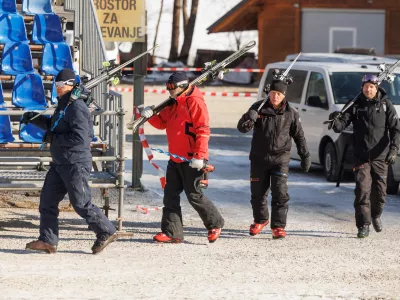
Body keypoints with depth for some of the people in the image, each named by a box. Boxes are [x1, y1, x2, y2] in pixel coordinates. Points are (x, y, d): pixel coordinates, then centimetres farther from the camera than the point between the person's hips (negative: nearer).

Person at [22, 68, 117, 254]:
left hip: (76, 164, -10)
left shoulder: (76, 107, -17)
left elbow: (79, 137, -26)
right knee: (47, 200, 6)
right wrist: (33, 118, 15)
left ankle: (106, 232, 10)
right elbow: (52, 125, 30)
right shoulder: (63, 105, 14)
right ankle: (48, 240, 9)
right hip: (59, 163, 10)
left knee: (81, 204, -4)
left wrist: (53, 138, -18)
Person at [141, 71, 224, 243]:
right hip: (175, 158, 9)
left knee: (194, 195, -2)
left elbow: (203, 131, -20)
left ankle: (215, 224, 16)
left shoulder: (195, 102, -14)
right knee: (170, 194, 5)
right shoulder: (174, 104, 16)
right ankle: (171, 232, 8)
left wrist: (199, 156, -25)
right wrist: (151, 116, -3)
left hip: (191, 160, -9)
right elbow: (162, 122, 19)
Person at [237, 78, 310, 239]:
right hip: (259, 158, 1)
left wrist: (305, 156, 8)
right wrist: (248, 119, -29)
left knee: (280, 193, -11)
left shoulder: (290, 114, -1)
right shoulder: (259, 108, -2)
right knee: (258, 193, 11)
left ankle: (278, 226, -6)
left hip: (280, 159, -1)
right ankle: (260, 220, 34)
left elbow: (299, 136, 9)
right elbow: (241, 128, -7)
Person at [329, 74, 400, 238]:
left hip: (380, 157, 1)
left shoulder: (385, 105, 1)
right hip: (361, 157, -1)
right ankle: (363, 225, -7)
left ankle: (376, 216, 37)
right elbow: (340, 126, -6)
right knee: (362, 190, -11)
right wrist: (335, 121, -30)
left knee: (379, 191, 10)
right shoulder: (356, 106, 2)